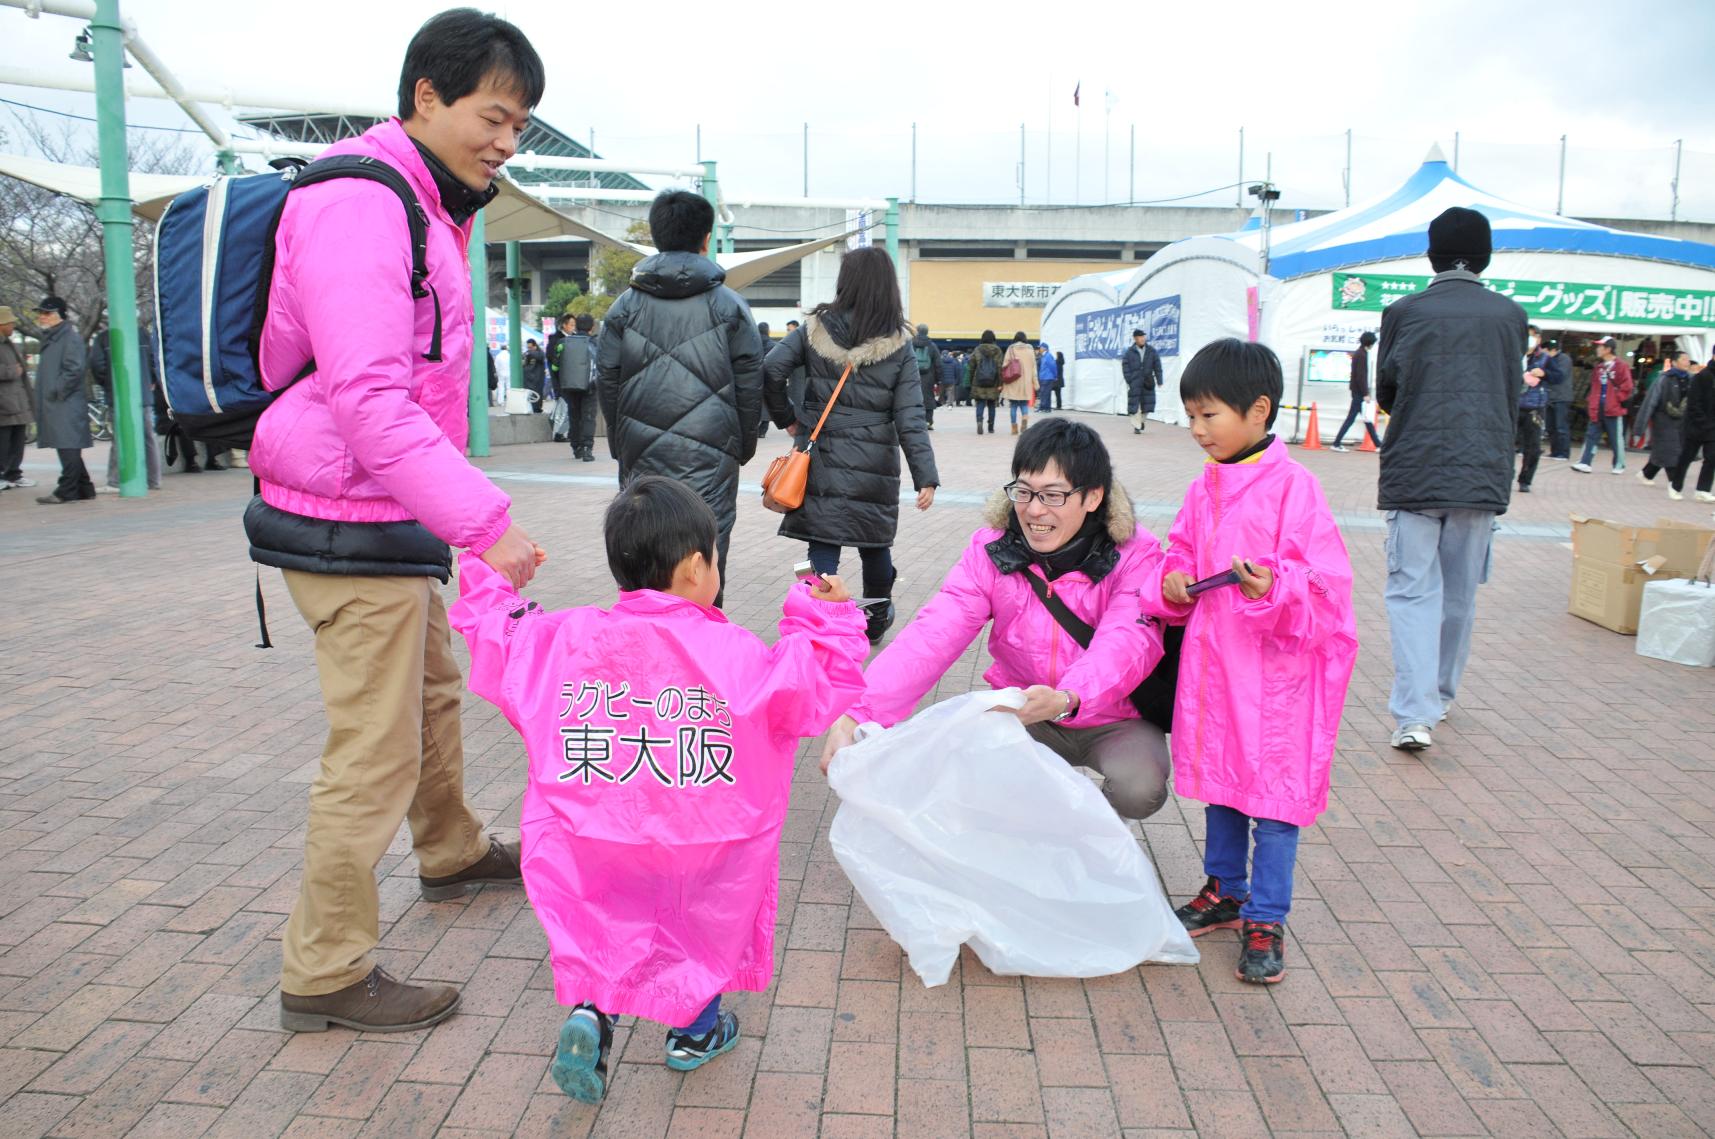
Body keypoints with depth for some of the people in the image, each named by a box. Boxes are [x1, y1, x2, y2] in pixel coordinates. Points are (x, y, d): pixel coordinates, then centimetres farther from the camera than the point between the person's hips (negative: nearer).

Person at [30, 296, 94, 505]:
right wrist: (47, 394, 15)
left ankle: (66, 491, -8)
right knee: (68, 449, 11)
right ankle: (84, 488, 16)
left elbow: (75, 369, -18)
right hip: (54, 405, 10)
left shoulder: (70, 338, -9)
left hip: (67, 404, -10)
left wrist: (57, 391, -16)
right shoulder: (49, 339, 20)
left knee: (68, 448, -9)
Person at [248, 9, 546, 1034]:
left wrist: (466, 515, 19)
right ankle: (326, 975, 11)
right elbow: (369, 401, -29)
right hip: (353, 526, -11)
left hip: (392, 521, 11)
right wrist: (486, 520, -32)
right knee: (375, 753, -4)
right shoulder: (356, 207, -18)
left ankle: (453, 853, 47)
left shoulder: (427, 210, 14)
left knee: (434, 694, 25)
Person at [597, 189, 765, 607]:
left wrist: (619, 442, 17)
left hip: (643, 451, 2)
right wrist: (745, 442, 12)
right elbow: (749, 380, 2)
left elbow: (607, 378, 8)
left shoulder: (626, 305, 5)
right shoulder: (729, 305, 1)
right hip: (708, 452, -2)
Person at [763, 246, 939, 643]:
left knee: (823, 544, 3)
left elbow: (770, 370, -10)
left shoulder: (816, 328, -2)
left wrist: (786, 418, 5)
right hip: (874, 463, 0)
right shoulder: (897, 343, -4)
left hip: (820, 457, 0)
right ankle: (876, 620, 36)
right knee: (875, 544, 18)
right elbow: (909, 417, -8)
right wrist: (926, 476, -8)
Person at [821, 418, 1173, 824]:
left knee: (1138, 788, -32)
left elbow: (1127, 644, -30)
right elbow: (933, 634, -21)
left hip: (1114, 719, -1)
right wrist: (857, 715, -36)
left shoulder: (1135, 554, -14)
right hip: (1022, 715, 2)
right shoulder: (992, 548, -9)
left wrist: (1065, 700, -52)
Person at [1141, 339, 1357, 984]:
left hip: (1276, 667, -7)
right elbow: (1182, 557, 16)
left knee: (1274, 794, 3)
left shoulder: (1292, 486, -13)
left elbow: (1324, 581, -15)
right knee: (1218, 781, 18)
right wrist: (1171, 586, -4)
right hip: (1211, 659, 7)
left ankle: (1265, 920, 16)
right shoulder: (1204, 488, 7)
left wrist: (1274, 589, -32)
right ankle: (1224, 892, 36)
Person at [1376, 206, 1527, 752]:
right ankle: (1441, 693, 28)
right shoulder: (1509, 315, 4)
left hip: (1414, 472, -2)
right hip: (1484, 475, 2)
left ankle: (1414, 713, -13)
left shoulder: (1404, 312, -1)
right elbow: (1513, 398, 12)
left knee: (1413, 590, -2)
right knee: (1461, 592, 14)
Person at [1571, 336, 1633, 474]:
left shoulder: (1621, 366, -9)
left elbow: (1626, 388, -11)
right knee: (1591, 435, 1)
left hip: (1613, 411, -6)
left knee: (1616, 439, 3)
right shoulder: (1599, 367, 11)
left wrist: (1616, 399, -9)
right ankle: (1585, 463, -1)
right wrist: (1593, 405, 10)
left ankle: (1619, 466, 14)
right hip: (1598, 410, 6)